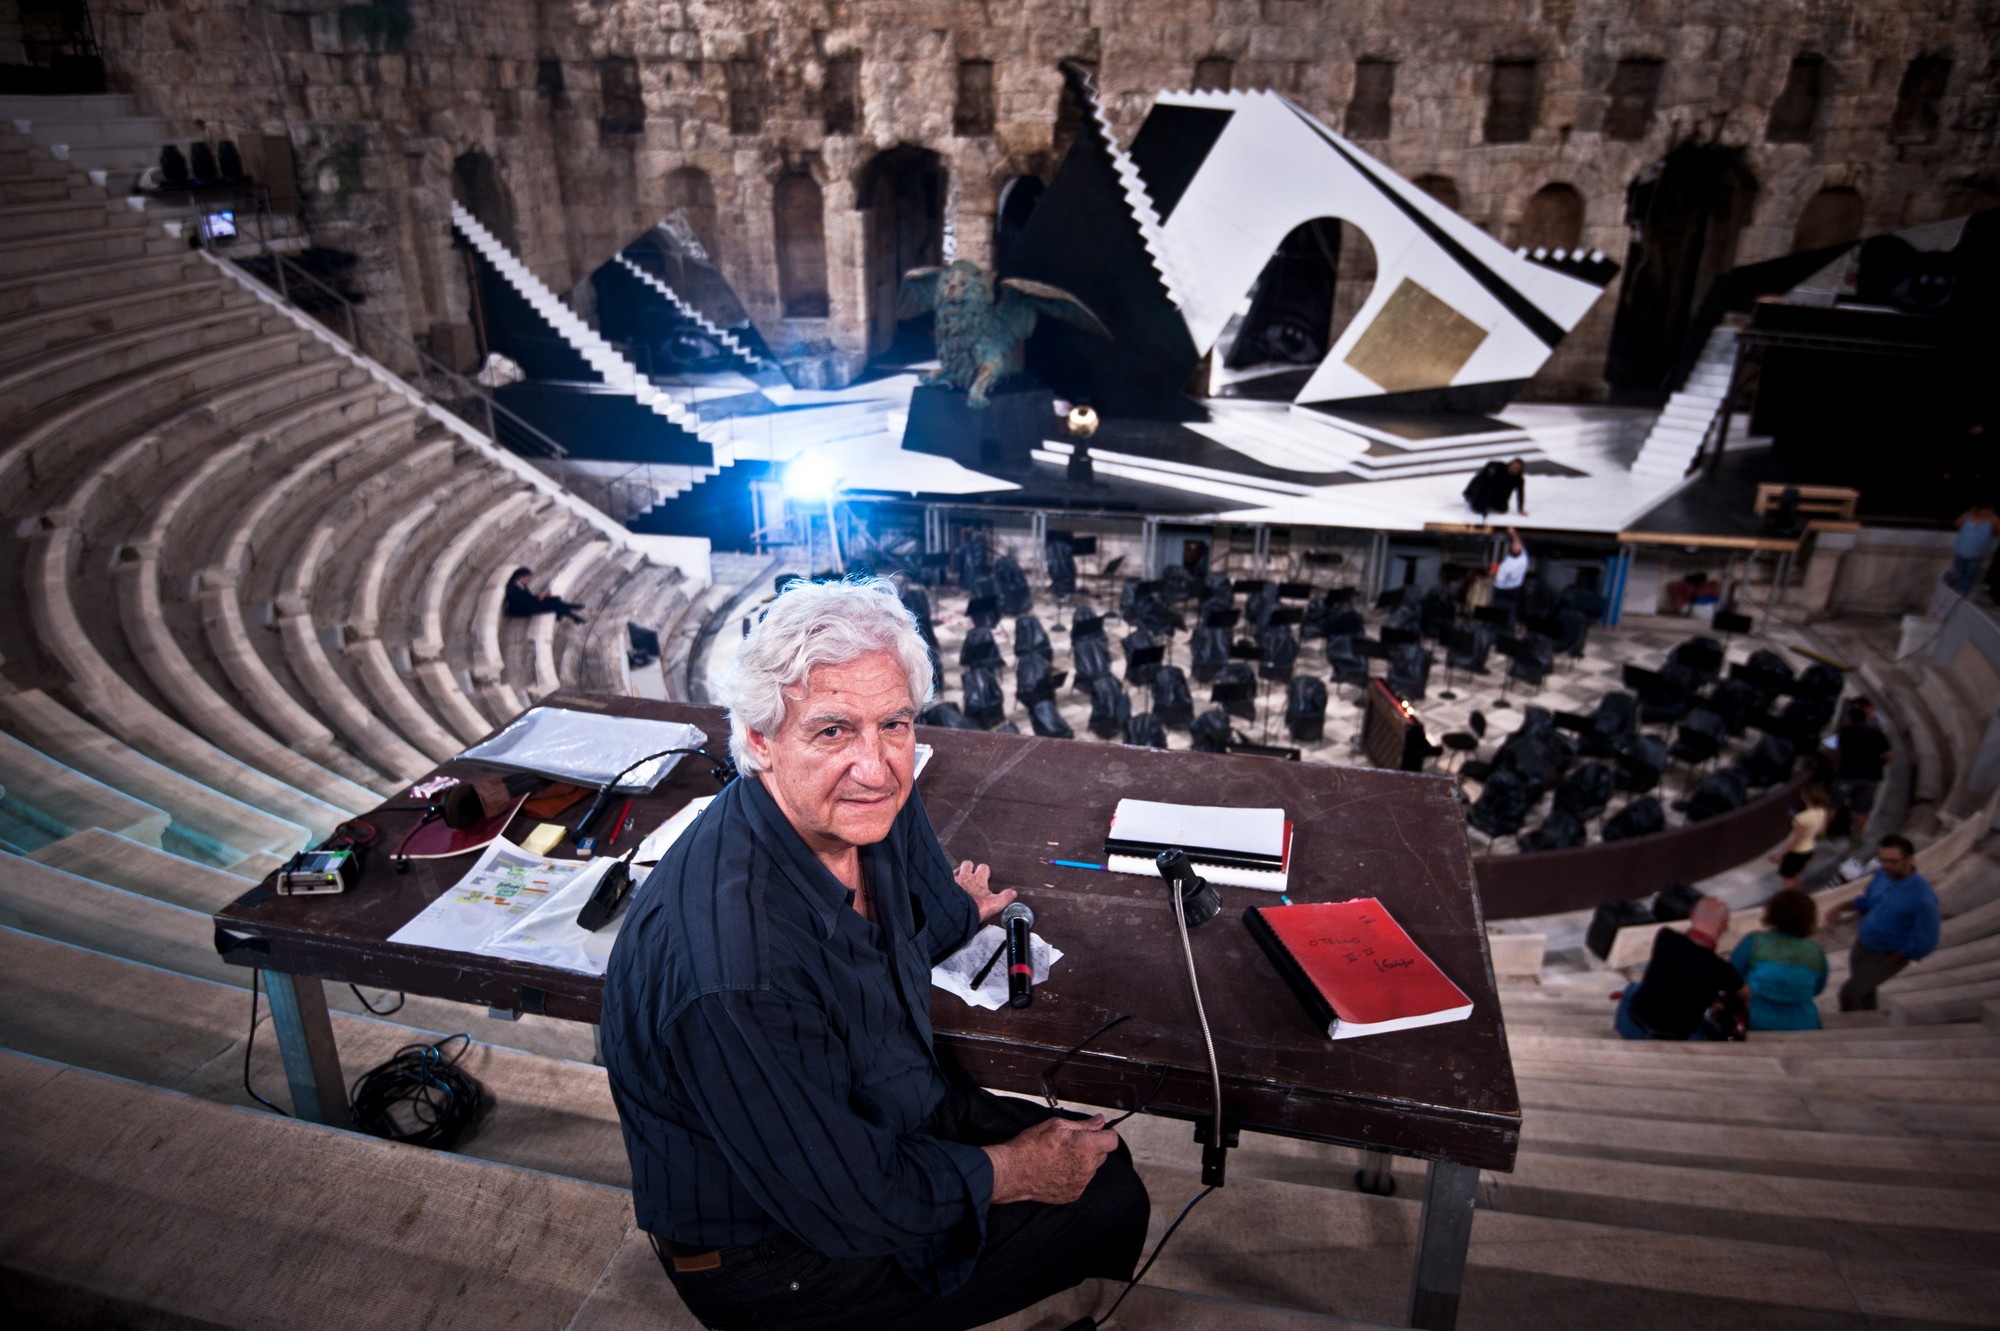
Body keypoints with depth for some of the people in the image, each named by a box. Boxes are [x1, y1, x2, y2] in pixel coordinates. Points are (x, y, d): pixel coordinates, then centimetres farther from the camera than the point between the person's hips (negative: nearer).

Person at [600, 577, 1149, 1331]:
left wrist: (959, 907, 34)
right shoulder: (733, 969, -39)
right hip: (766, 1252, -7)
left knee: (1102, 1157, 13)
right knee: (1105, 1208, -5)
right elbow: (844, 1203, -27)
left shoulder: (873, 810, -13)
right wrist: (1008, 1172, -14)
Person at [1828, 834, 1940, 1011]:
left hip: (1888, 956, -6)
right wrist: (1841, 908, -6)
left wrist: (1892, 959, -13)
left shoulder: (1922, 898, -30)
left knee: (1849, 993, -11)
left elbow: (1924, 943, -21)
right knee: (1864, 995, 23)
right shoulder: (1882, 874, -10)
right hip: (1861, 944, 6)